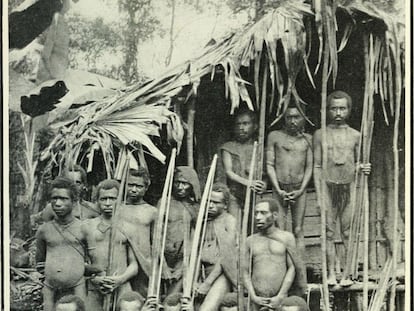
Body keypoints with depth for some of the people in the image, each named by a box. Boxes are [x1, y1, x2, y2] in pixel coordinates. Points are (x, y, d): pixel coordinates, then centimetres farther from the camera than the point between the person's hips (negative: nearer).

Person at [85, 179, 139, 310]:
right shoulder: (87, 226, 12)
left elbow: (134, 266, 12)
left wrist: (120, 279, -7)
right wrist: (94, 279, -8)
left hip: (121, 289, 0)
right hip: (94, 290, 0)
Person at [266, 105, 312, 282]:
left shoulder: (307, 139, 8)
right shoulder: (275, 136, 4)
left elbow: (309, 167, 7)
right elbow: (270, 165, 2)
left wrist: (301, 190, -6)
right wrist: (278, 190, -7)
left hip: (299, 189, 1)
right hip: (280, 189, -1)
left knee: (298, 231, 2)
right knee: (279, 231, -5)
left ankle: (300, 271, 2)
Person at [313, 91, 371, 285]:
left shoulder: (355, 135, 8)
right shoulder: (320, 135, 3)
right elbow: (317, 166, 3)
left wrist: (362, 168, -8)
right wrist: (319, 195, -3)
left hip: (349, 187, 1)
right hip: (328, 186, -1)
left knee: (348, 233, 2)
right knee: (329, 232, 1)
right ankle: (331, 273, 9)